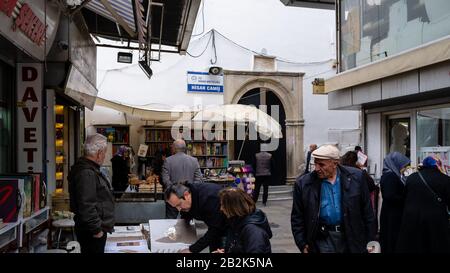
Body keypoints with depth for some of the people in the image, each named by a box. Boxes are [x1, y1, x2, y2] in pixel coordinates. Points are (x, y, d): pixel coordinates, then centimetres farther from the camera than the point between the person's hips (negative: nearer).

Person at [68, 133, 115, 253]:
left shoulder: (90, 169, 13)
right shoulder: (86, 173, -22)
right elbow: (86, 206, -28)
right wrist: (96, 229, -20)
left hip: (95, 230, 10)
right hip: (92, 233, -10)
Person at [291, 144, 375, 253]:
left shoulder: (356, 177, -6)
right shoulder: (303, 183, -8)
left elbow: (367, 212, 2)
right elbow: (297, 218, 0)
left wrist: (370, 242, 3)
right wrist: (302, 244, -5)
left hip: (352, 237, 1)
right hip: (323, 239, -1)